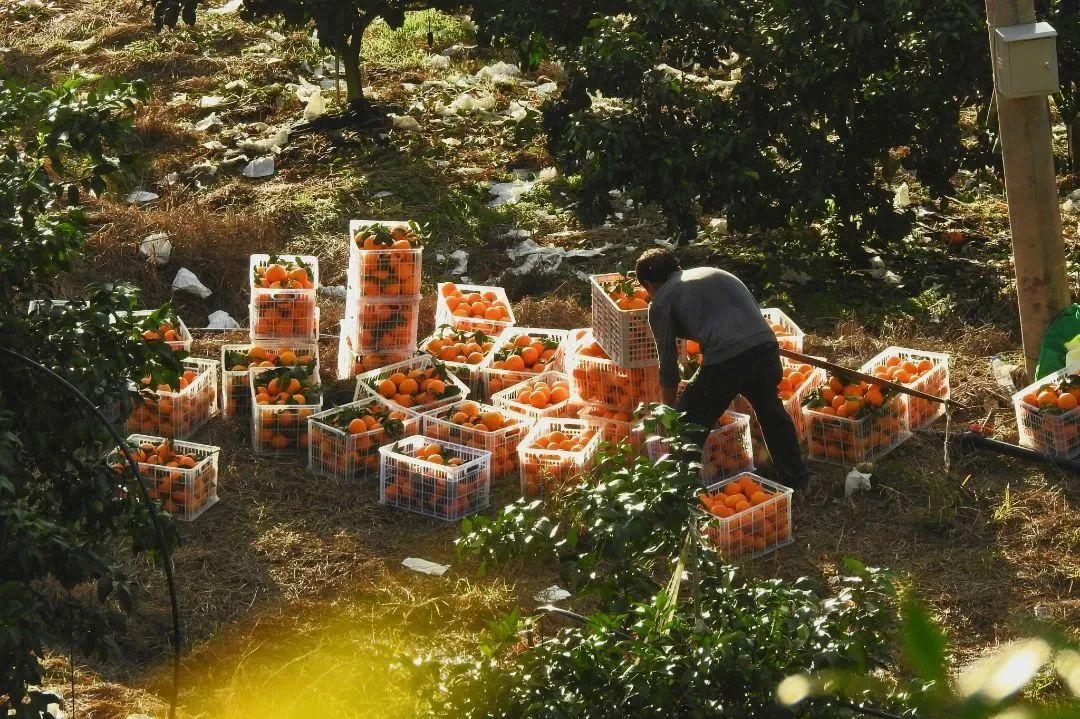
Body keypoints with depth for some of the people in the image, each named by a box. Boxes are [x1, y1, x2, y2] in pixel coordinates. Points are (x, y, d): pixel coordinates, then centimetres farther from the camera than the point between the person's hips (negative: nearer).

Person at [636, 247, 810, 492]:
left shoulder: (661, 302, 13)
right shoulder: (712, 273, 30)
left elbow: (668, 364, 15)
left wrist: (669, 410, 29)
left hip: (725, 359, -6)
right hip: (765, 344, 6)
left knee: (688, 427, 12)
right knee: (771, 411, 32)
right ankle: (797, 479, 43)